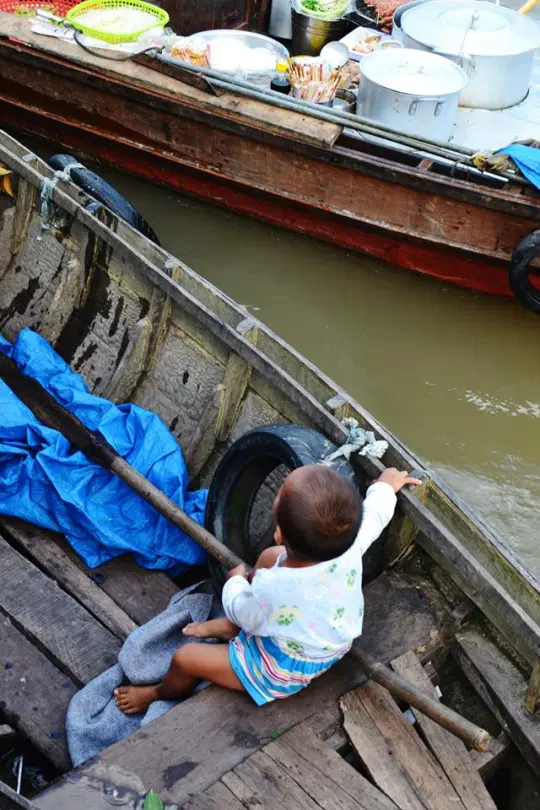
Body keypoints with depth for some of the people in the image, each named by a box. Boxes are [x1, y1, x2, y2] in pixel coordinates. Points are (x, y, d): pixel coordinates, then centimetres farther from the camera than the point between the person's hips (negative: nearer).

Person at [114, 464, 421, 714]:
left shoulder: (273, 589, -42)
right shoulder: (352, 543, -30)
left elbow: (243, 612, -17)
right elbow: (375, 511, -5)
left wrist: (236, 581, 4)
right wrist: (385, 485, 16)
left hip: (285, 670, -6)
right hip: (334, 642, 6)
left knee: (185, 658, 8)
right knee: (269, 556, 14)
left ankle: (160, 694, 43)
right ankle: (232, 628, 33)